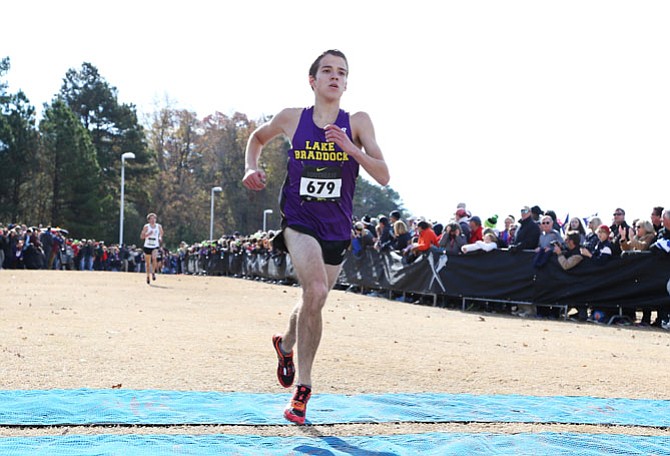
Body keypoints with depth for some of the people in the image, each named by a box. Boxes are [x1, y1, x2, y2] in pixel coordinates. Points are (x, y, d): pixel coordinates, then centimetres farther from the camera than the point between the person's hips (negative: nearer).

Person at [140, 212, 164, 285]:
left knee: (154, 258, -29)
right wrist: (148, 234, -21)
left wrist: (160, 238, -2)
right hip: (147, 246, 0)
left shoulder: (159, 227, 0)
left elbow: (161, 234, 19)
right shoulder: (146, 227, -5)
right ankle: (148, 276, 27)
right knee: (148, 263, 7)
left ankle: (153, 272, -10)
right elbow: (141, 236, -6)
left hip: (155, 247, 0)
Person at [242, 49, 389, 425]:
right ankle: (304, 385, -12)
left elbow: (383, 176, -10)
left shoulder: (357, 123, -3)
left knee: (314, 301, 16)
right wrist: (252, 168, 2)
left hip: (336, 229, 2)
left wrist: (351, 149, -24)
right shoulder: (292, 118, -1)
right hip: (299, 221, -2)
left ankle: (286, 344, 51)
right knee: (316, 291, -25)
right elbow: (258, 137, 20)